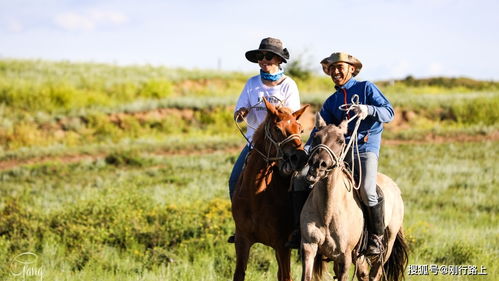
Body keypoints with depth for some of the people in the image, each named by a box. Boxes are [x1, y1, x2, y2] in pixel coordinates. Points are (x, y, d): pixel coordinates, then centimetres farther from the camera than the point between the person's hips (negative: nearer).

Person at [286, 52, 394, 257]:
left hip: (365, 148, -5)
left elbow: (389, 112, -3)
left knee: (367, 191, -30)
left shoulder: (366, 88, 6)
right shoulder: (331, 102, 20)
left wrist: (368, 109, -23)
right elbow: (320, 130, 14)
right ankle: (300, 230, -6)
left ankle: (376, 236, -10)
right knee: (301, 175, -11)